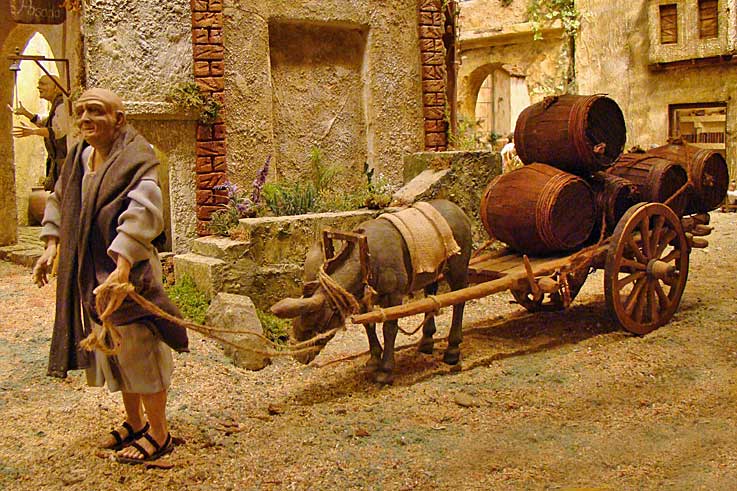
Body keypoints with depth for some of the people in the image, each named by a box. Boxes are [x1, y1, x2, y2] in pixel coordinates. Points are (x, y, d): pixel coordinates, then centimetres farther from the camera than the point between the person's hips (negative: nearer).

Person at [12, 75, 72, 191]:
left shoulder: (62, 104, -15)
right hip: (57, 157, 11)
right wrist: (25, 112, 31)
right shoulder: (56, 105, 18)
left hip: (63, 158, -11)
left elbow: (60, 130, -29)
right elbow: (43, 122, 37)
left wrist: (33, 131, -36)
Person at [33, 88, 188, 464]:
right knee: (111, 348, 17)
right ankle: (134, 422, 33)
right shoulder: (79, 157, 7)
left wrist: (122, 267, -39)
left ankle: (158, 433, 14)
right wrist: (52, 247, 10)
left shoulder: (134, 159, -17)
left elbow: (143, 212, -30)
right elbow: (60, 202, 21)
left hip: (126, 270, -8)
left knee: (138, 347, 0)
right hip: (89, 272, 8)